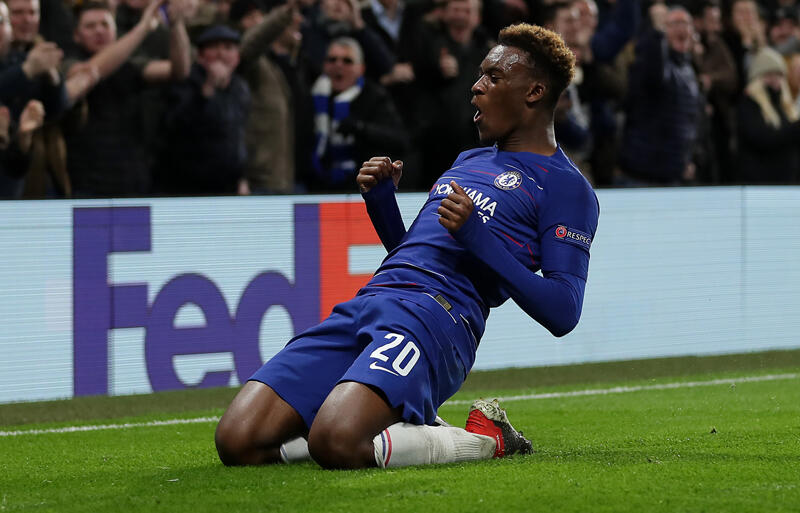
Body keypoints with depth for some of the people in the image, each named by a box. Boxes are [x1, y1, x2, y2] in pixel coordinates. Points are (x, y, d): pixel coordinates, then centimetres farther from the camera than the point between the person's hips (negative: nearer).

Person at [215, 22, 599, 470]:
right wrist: (381, 200, 18)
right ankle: (414, 432, 7)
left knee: (335, 442, -36)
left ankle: (486, 439, -8)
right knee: (238, 442, -11)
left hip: (437, 315, -8)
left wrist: (478, 237, -15)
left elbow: (563, 313, -7)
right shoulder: (468, 161, 30)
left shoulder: (565, 186, 4)